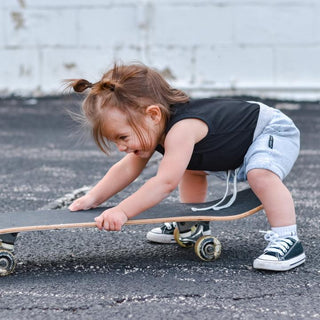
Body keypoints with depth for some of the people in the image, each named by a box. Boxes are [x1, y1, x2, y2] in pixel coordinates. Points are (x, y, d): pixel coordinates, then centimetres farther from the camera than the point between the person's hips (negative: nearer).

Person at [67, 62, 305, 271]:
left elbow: (165, 182, -46)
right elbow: (128, 168, -3)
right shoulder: (151, 126, -10)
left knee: (260, 174, -37)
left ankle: (287, 240, -29)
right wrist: (92, 199, -12)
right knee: (190, 166, 22)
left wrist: (122, 212, -48)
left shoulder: (181, 129, -40)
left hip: (273, 131, -10)